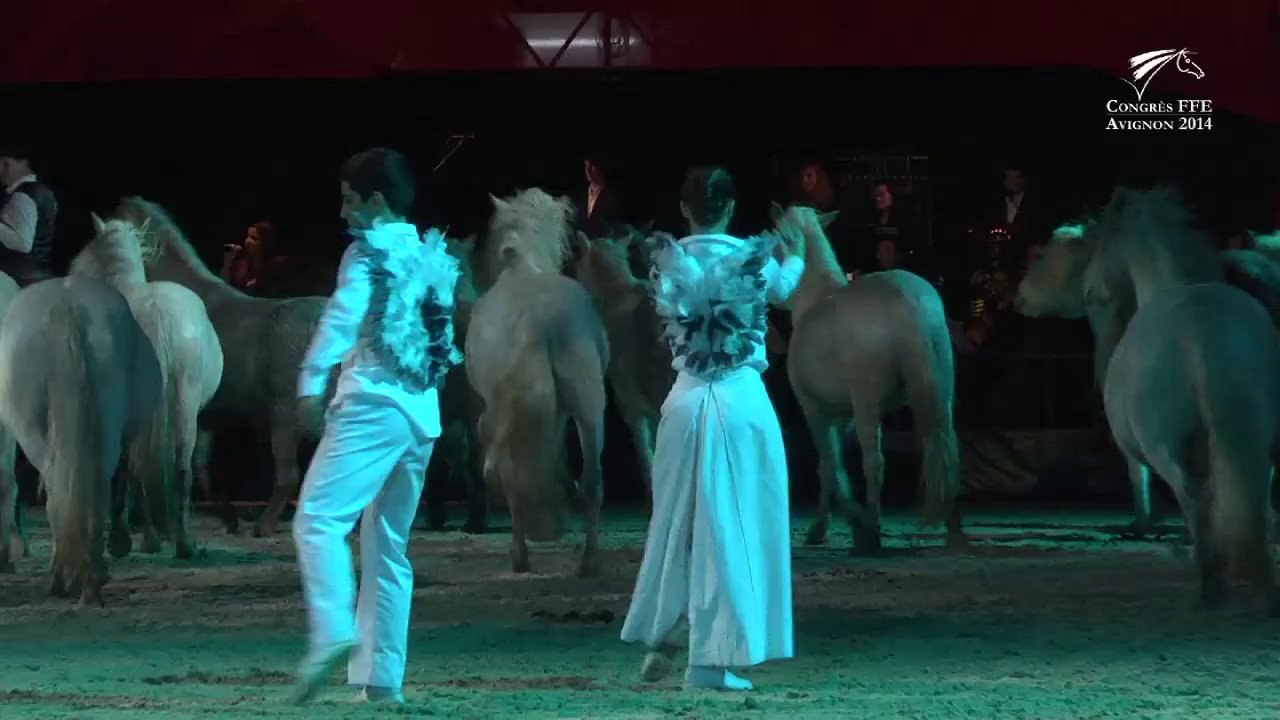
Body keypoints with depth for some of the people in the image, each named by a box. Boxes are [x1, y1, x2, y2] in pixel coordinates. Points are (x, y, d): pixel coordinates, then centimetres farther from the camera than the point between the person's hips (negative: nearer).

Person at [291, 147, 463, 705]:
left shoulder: (369, 253, -5)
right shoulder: (431, 257, 18)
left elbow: (342, 316, -20)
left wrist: (311, 383, -27)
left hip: (374, 405, -8)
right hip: (423, 413, 8)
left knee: (319, 519, -13)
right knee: (389, 545, 10)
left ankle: (333, 633, -32)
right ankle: (383, 676, 5)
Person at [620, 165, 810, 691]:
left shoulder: (668, 263, -1)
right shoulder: (751, 259, -8)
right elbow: (784, 287, 14)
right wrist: (797, 243, 37)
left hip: (686, 400, 3)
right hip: (742, 401, -3)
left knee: (678, 523, 18)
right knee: (729, 528, 3)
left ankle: (661, 639, 23)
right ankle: (710, 659, 3)